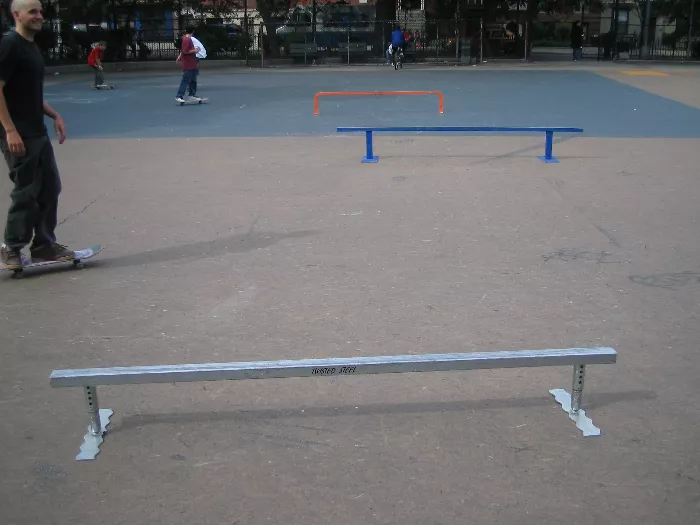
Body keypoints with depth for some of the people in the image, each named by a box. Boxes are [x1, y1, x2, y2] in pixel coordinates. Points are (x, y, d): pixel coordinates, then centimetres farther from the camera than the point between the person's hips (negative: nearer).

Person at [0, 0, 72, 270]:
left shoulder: (33, 47, 15)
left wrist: (54, 115, 12)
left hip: (38, 133, 9)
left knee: (49, 188, 10)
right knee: (26, 192, -3)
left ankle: (44, 245, 19)